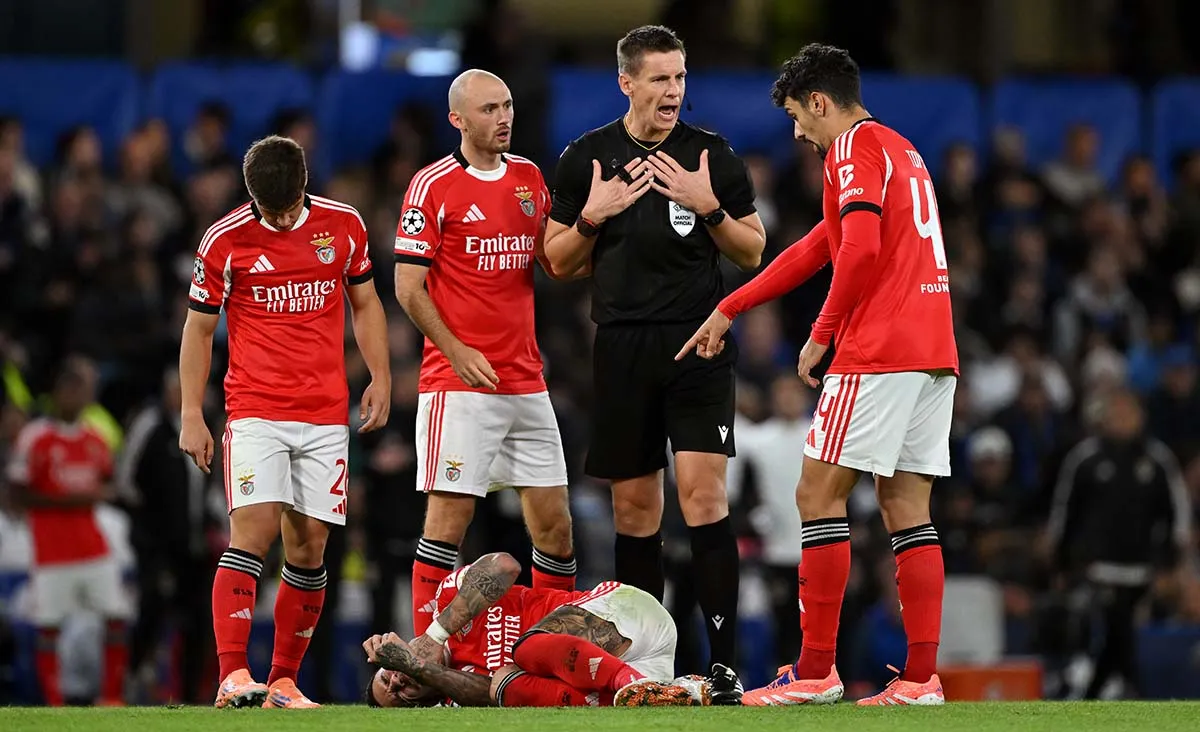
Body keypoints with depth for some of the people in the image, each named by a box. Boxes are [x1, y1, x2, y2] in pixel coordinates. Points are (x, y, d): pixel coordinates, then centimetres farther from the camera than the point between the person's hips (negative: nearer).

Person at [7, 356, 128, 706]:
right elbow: (20, 491, -9)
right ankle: (54, 706, 2)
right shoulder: (34, 438, -8)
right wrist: (69, 500, -17)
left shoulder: (95, 440, 10)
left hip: (92, 544, 5)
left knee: (117, 618, -1)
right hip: (52, 552, -5)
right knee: (48, 628, -4)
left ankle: (112, 699, 8)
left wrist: (101, 493, -3)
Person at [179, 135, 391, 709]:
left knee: (309, 546, 1)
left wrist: (380, 377, 8)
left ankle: (283, 682, 8)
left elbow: (364, 304, 17)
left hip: (326, 414, 3)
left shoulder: (344, 225, 5)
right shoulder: (225, 241, -3)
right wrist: (191, 415, 0)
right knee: (254, 530, -18)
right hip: (255, 411, -3)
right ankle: (233, 677, -23)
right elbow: (198, 330, 4)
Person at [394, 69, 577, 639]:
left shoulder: (530, 178, 13)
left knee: (554, 523, 4)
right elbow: (408, 286, -6)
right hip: (458, 382, -6)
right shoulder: (434, 185, -5)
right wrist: (456, 351, -15)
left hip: (526, 379, 6)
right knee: (449, 518, -8)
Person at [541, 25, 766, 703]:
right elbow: (560, 262, 11)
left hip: (698, 344, -2)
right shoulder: (586, 158, 6)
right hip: (623, 347, 2)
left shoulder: (713, 156, 4)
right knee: (635, 506, 6)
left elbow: (753, 251, 7)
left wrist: (709, 208, -10)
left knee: (703, 491, -14)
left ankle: (725, 665, -15)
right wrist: (593, 216, -7)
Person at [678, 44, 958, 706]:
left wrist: (821, 336, -8)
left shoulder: (854, 146, -5)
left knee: (818, 494, -4)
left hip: (879, 352, -9)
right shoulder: (901, 150, 24)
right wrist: (727, 311, 32)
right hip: (933, 351, 9)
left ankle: (815, 671, -5)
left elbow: (860, 249, -20)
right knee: (907, 510, 7)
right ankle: (921, 678, 1)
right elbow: (816, 249, 29)